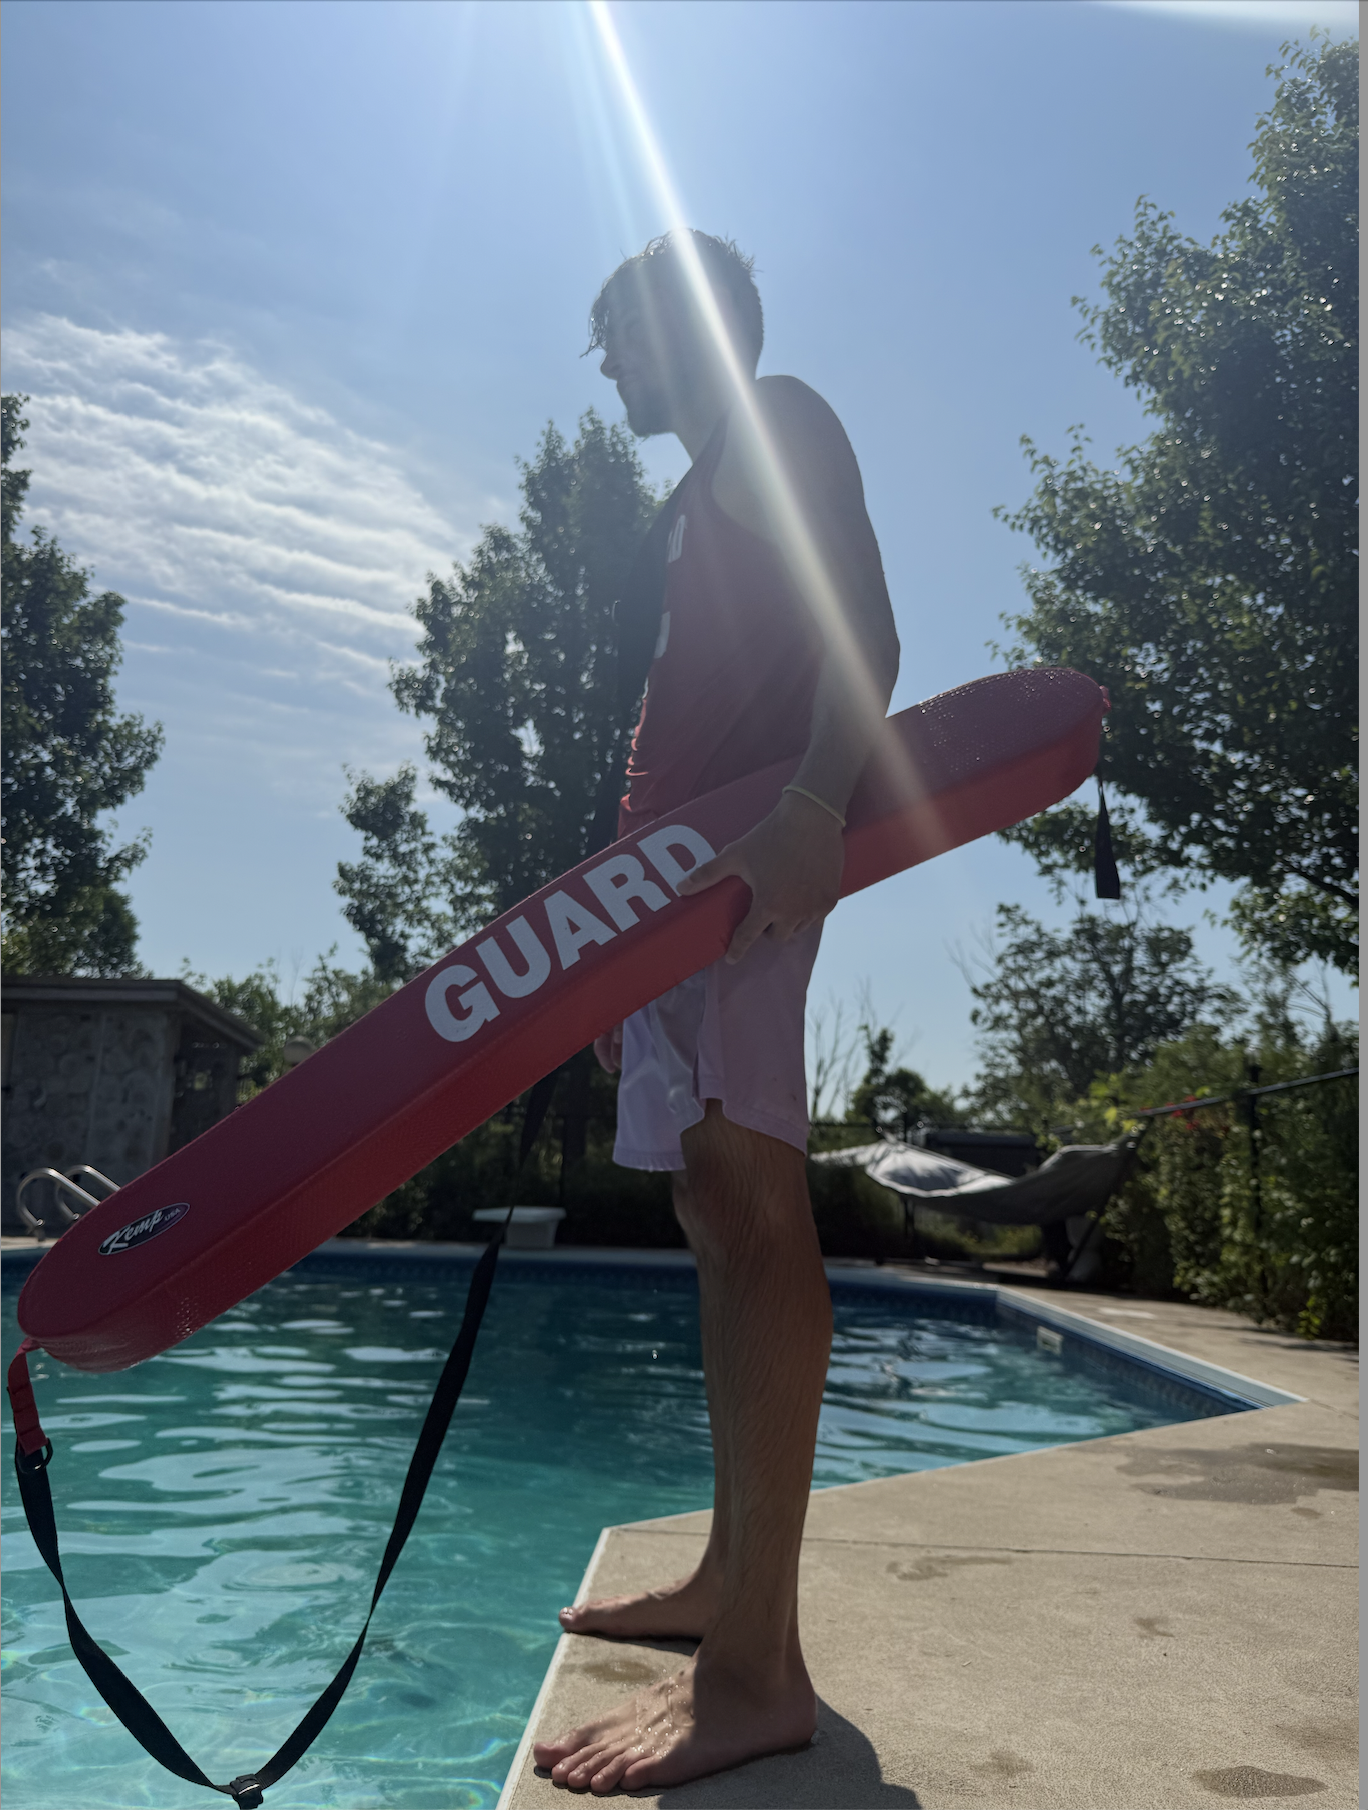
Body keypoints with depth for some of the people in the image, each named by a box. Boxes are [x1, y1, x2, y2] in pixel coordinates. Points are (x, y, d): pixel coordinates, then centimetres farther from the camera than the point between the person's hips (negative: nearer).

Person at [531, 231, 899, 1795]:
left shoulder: (782, 425, 5)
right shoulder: (696, 500, 32)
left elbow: (863, 635, -12)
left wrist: (810, 810, -30)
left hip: (748, 848, -10)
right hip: (677, 866, 10)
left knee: (746, 1199, -17)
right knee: (721, 1208, 7)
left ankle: (755, 1666, -15)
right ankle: (729, 1581, 16)